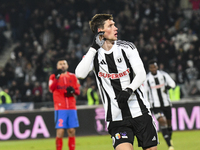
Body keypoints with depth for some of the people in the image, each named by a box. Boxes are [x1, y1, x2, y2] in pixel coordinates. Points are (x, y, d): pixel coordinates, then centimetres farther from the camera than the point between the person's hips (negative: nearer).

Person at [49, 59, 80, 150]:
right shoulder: (54, 77, 5)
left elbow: (78, 91, 14)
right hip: (60, 108, -3)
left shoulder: (72, 76, 14)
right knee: (60, 131, -10)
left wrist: (73, 91, -9)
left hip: (72, 108, 3)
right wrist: (57, 77, -27)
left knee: (72, 131, 2)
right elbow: (51, 88, -13)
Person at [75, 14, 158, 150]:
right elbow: (80, 74, -15)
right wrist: (94, 48, -14)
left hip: (140, 112, 2)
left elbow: (141, 74, -3)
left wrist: (129, 90, -22)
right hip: (116, 117, -2)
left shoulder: (127, 47, 4)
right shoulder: (93, 54, 3)